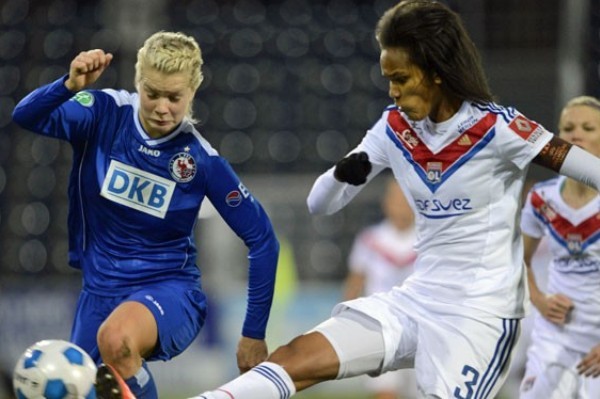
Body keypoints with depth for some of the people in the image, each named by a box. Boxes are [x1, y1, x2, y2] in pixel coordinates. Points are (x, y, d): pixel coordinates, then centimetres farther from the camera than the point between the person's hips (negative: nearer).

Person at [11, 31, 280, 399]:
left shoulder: (202, 160, -13)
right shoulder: (105, 116, -9)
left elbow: (262, 238, -5)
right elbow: (27, 116, -24)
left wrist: (254, 333, -3)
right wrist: (72, 85, -44)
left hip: (169, 290, -4)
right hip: (99, 292, 4)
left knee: (116, 339, -38)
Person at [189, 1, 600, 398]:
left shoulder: (497, 128, -14)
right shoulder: (395, 128, 3)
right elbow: (321, 203, 7)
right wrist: (344, 173, -16)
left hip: (480, 314, -6)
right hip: (414, 303, 6)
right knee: (294, 359, -9)